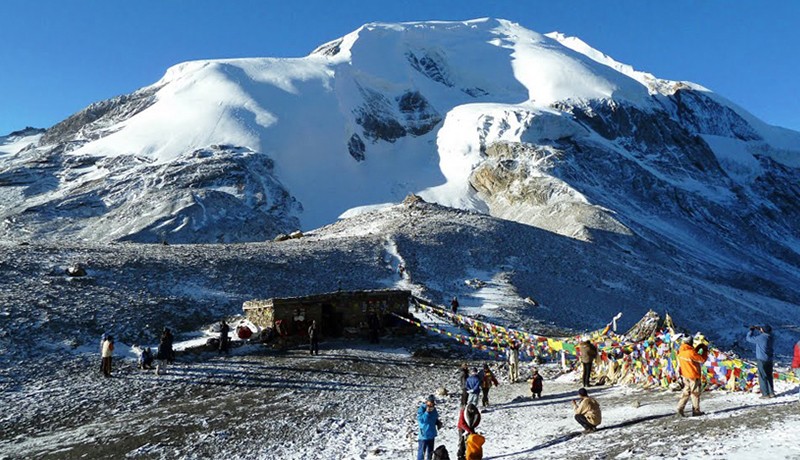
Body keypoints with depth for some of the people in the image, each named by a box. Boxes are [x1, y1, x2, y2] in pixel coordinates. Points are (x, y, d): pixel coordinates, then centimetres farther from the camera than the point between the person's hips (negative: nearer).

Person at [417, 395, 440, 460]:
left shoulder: (433, 410, 2)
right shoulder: (421, 409, -14)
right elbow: (420, 419, -23)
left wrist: (438, 423, -3)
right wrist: (426, 412, -31)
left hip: (431, 434, 6)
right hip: (423, 434, -6)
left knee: (430, 451, 18)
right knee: (421, 450, -3)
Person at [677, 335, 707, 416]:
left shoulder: (680, 351, -4)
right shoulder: (691, 353, -26)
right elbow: (702, 359, -14)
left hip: (685, 375, 7)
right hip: (693, 375, -7)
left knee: (686, 391, 16)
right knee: (695, 393, 8)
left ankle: (680, 407, 9)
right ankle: (696, 411, 17)